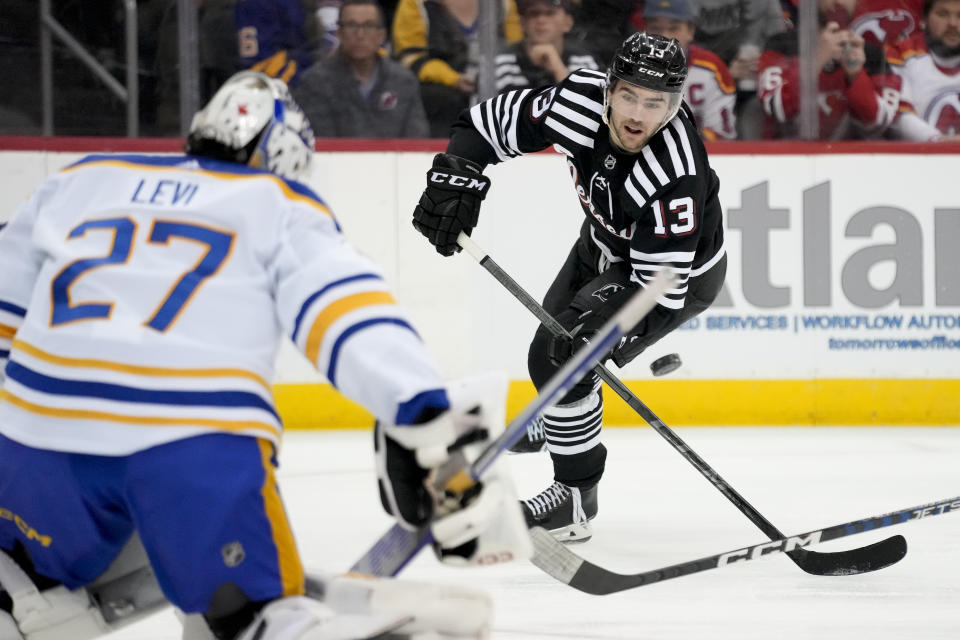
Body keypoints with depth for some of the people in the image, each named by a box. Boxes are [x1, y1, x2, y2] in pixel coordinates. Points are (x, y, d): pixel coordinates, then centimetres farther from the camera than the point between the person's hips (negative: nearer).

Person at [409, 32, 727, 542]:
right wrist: (454, 181, -26)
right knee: (551, 344, 25)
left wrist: (602, 325, -51)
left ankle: (577, 493, 0)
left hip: (678, 271, -7)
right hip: (605, 243, 7)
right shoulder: (580, 100, -27)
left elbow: (659, 290, -37)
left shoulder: (677, 178, -41)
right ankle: (557, 422, 60)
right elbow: (490, 123, -13)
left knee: (563, 363, -20)